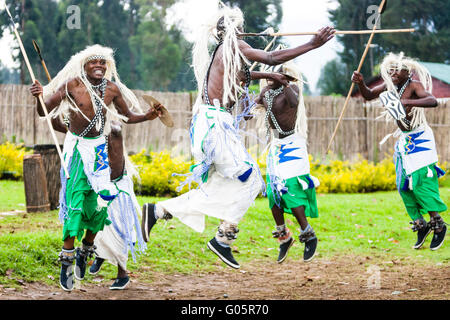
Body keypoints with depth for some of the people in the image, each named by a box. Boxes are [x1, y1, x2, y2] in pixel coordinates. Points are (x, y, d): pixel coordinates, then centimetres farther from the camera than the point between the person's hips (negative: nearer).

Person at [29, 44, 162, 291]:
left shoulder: (112, 89, 1)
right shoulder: (72, 85, -10)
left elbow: (128, 116, 14)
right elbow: (44, 111, -9)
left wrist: (147, 117, -5)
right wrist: (39, 96, -31)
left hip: (99, 146, 4)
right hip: (76, 146, -4)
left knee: (102, 199, -3)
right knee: (75, 199, -13)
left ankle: (85, 250, 19)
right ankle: (67, 260, -9)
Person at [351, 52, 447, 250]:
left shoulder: (414, 86, -18)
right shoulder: (391, 86, 3)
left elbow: (433, 101, -35)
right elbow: (368, 95, 14)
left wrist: (407, 102, -45)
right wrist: (360, 83, -7)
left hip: (420, 139, -7)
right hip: (404, 139, 7)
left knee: (421, 181, -14)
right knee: (404, 185, 4)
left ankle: (438, 224, -6)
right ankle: (420, 225, 13)